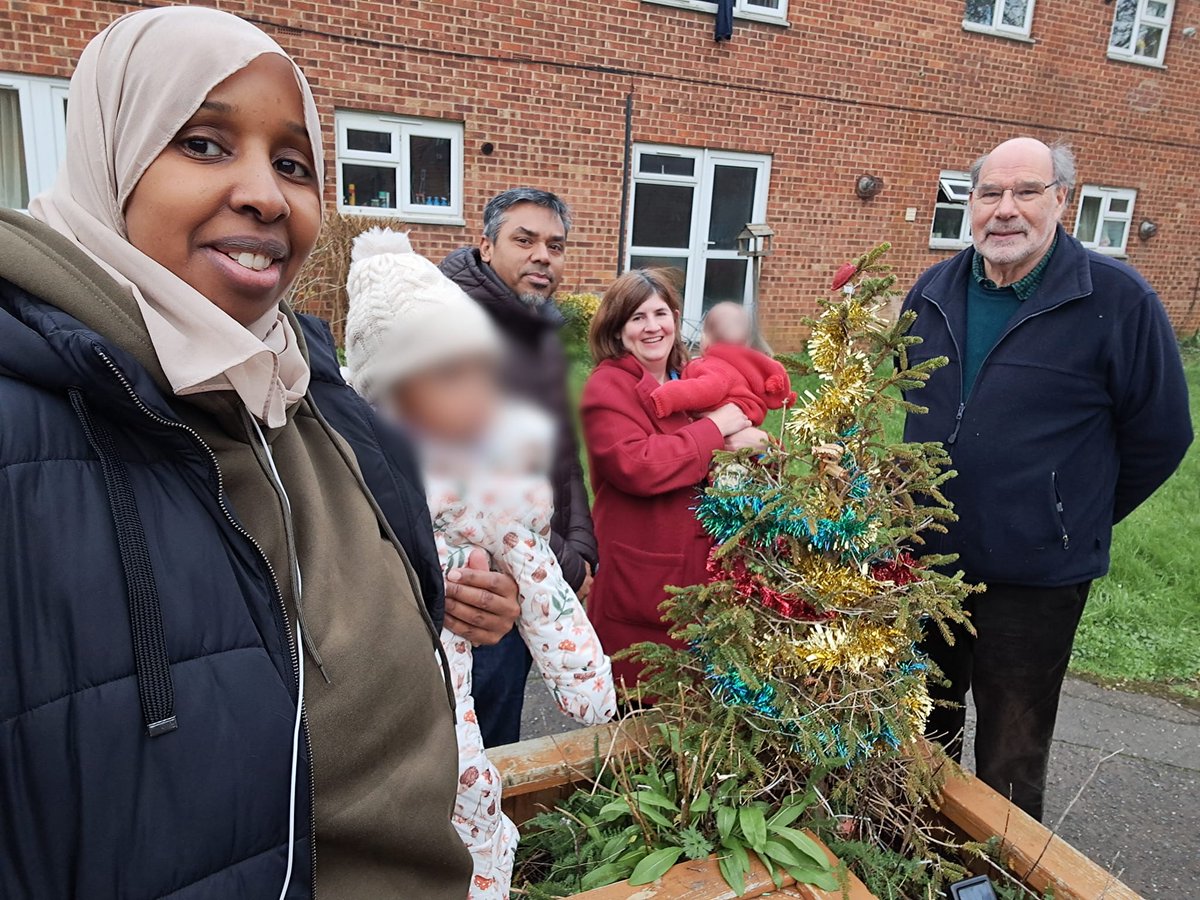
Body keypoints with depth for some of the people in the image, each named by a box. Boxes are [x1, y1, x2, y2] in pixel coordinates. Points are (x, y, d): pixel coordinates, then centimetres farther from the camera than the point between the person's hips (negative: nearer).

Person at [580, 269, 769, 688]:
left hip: (701, 568, 7)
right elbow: (636, 466, -25)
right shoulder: (607, 387, -10)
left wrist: (746, 442, -8)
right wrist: (713, 429, -15)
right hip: (638, 580, -6)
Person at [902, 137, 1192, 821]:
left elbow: (1159, 434, -3)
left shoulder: (1120, 299, -11)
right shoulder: (934, 293, 4)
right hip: (924, 559, 5)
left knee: (1011, 765, 11)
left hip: (1036, 577, -5)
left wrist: (1077, 520, 4)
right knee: (924, 737, 22)